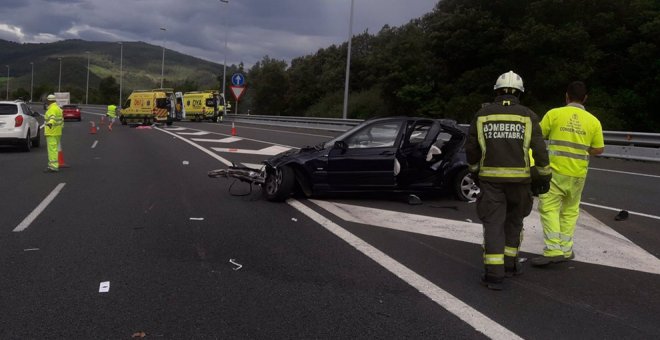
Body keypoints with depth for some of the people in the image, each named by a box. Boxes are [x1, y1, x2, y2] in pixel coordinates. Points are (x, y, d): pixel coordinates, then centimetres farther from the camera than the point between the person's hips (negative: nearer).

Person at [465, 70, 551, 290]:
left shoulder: (483, 114, 1)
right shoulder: (528, 116, -1)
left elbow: (471, 148, 4)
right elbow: (539, 149, -5)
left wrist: (474, 170, 19)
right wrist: (545, 177, 5)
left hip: (490, 178, 0)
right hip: (518, 178, 0)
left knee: (493, 224, 1)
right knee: (514, 220, 19)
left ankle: (494, 274, -6)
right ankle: (509, 264, 26)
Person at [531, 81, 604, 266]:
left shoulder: (554, 114, -6)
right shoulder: (593, 121, 2)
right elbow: (599, 149, 4)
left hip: (555, 171, -3)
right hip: (578, 174, 3)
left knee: (549, 209, -2)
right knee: (570, 211, 16)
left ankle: (553, 249, -13)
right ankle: (566, 250, 20)